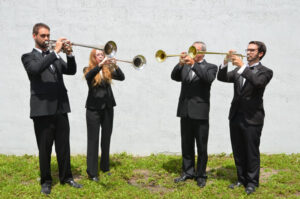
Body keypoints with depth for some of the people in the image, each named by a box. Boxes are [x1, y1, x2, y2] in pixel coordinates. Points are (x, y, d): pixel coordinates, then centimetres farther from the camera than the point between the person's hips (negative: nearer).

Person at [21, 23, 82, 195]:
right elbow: (36, 69, -18)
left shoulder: (55, 57, 19)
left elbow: (71, 71, 8)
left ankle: (66, 177, 22)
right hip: (43, 109, -4)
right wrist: (56, 52, -20)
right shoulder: (28, 57, 4)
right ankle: (46, 181, 18)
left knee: (64, 146, 9)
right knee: (45, 148, 5)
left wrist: (69, 54, -9)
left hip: (61, 108, 4)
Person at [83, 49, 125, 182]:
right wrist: (101, 65, -34)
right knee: (93, 140, -1)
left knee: (106, 139, 11)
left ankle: (105, 167, 24)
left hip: (108, 107, 4)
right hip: (93, 108, -3)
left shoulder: (108, 70, 9)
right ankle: (92, 172, 2)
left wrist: (115, 65, -21)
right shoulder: (88, 70, 1)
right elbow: (88, 76, -22)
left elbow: (121, 77, -5)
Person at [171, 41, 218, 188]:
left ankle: (201, 175, 17)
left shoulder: (210, 67, 3)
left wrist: (194, 64, -24)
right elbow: (174, 77, 0)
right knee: (186, 145, 13)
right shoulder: (185, 67, 15)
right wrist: (181, 63, -15)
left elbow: (208, 78, -19)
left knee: (201, 147, 4)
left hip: (200, 112, -4)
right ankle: (188, 172, 25)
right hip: (185, 111, 4)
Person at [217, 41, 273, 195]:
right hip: (236, 117, 5)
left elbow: (258, 82, -24)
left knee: (252, 152, 4)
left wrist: (242, 66, -26)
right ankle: (242, 179, 28)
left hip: (252, 118, -5)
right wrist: (226, 62, -12)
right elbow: (222, 77, 2)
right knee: (238, 152, 13)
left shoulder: (265, 72, -2)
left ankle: (252, 182, 18)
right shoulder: (239, 70, 14)